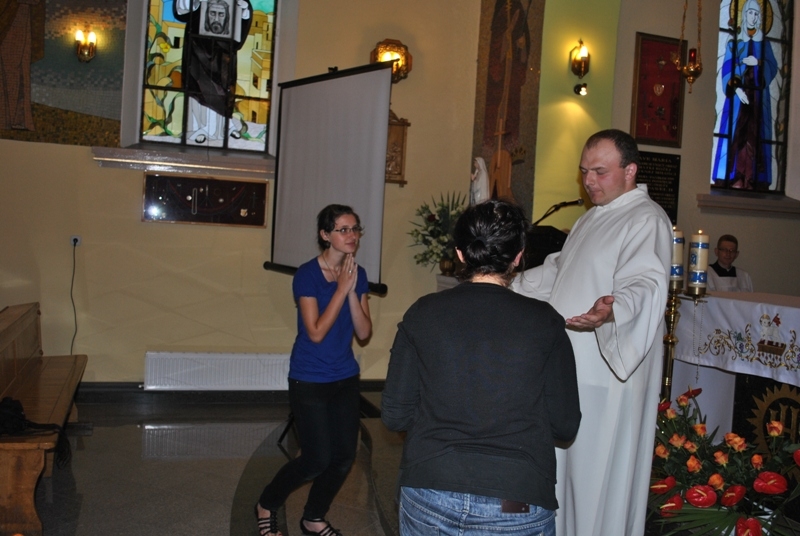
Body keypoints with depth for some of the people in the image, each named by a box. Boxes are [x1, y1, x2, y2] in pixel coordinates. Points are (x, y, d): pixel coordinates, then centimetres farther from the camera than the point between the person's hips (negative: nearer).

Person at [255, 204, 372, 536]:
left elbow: (364, 332, -5)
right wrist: (341, 289, -22)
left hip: (345, 378, 6)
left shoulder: (358, 274, 0)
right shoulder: (307, 275, -16)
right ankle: (266, 505, 27)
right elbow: (316, 332, -22)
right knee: (317, 461, 1)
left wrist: (353, 291, -17)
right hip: (310, 381, -6)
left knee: (344, 457, 9)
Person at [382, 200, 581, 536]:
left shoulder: (423, 313, -4)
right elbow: (565, 426, -2)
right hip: (516, 508, 0)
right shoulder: (544, 323, -6)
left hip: (428, 497, 1)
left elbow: (394, 415, -1)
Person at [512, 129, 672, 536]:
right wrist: (508, 288, 26)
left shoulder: (647, 221, -13)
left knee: (597, 475, 0)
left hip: (606, 374, -9)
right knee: (564, 466, 19)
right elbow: (557, 271, 29)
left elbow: (646, 284, -30)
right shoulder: (592, 218, 17)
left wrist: (614, 308, -50)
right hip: (567, 366, 9)